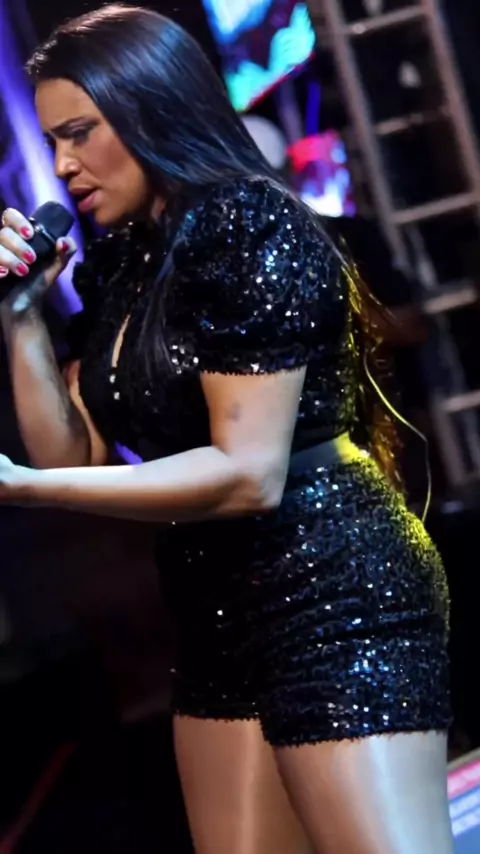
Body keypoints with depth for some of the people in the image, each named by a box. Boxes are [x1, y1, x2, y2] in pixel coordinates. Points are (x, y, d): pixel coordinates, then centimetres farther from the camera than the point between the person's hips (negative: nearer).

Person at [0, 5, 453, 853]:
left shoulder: (247, 225, -13)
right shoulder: (120, 267, 12)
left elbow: (248, 474, -20)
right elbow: (73, 458, 13)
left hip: (333, 594, -9)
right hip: (220, 621, 9)